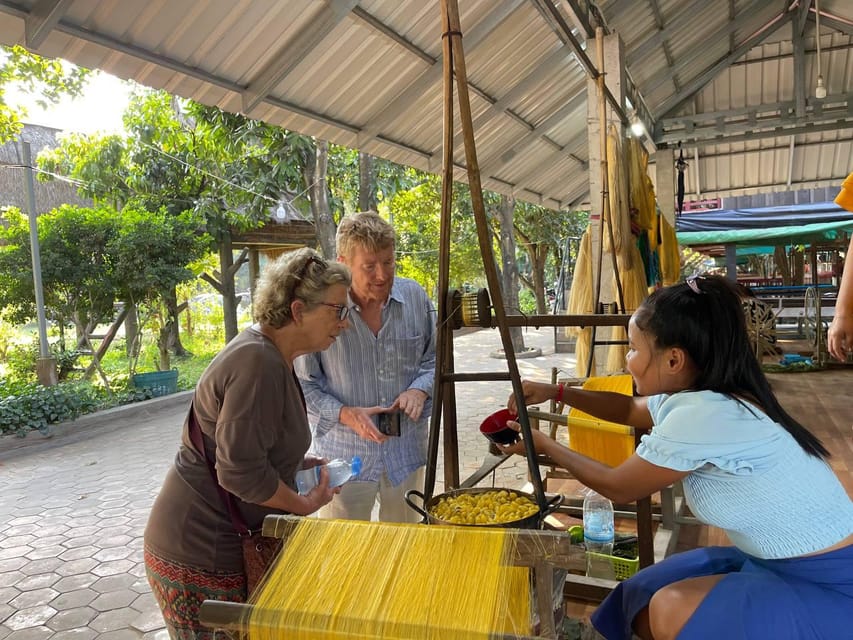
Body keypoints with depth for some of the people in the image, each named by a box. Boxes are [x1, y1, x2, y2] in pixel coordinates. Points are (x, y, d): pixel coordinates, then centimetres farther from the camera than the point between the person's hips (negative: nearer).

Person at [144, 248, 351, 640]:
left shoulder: (270, 356, 7)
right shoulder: (258, 364, -25)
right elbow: (241, 472, -27)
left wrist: (297, 464, 8)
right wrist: (305, 505, -13)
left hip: (222, 543, 9)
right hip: (198, 555, -9)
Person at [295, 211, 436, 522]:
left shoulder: (414, 296, -3)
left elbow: (434, 358, 8)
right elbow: (302, 383, -8)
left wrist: (419, 389, -12)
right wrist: (346, 414, -21)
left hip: (407, 450, 4)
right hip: (344, 454, -3)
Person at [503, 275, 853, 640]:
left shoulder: (701, 416, -31)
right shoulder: (698, 396, -3)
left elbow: (617, 488, -15)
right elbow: (629, 409, 19)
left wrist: (545, 445, -2)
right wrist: (555, 392, 11)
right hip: (784, 564, 9)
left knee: (674, 611, -23)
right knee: (642, 603, 4)